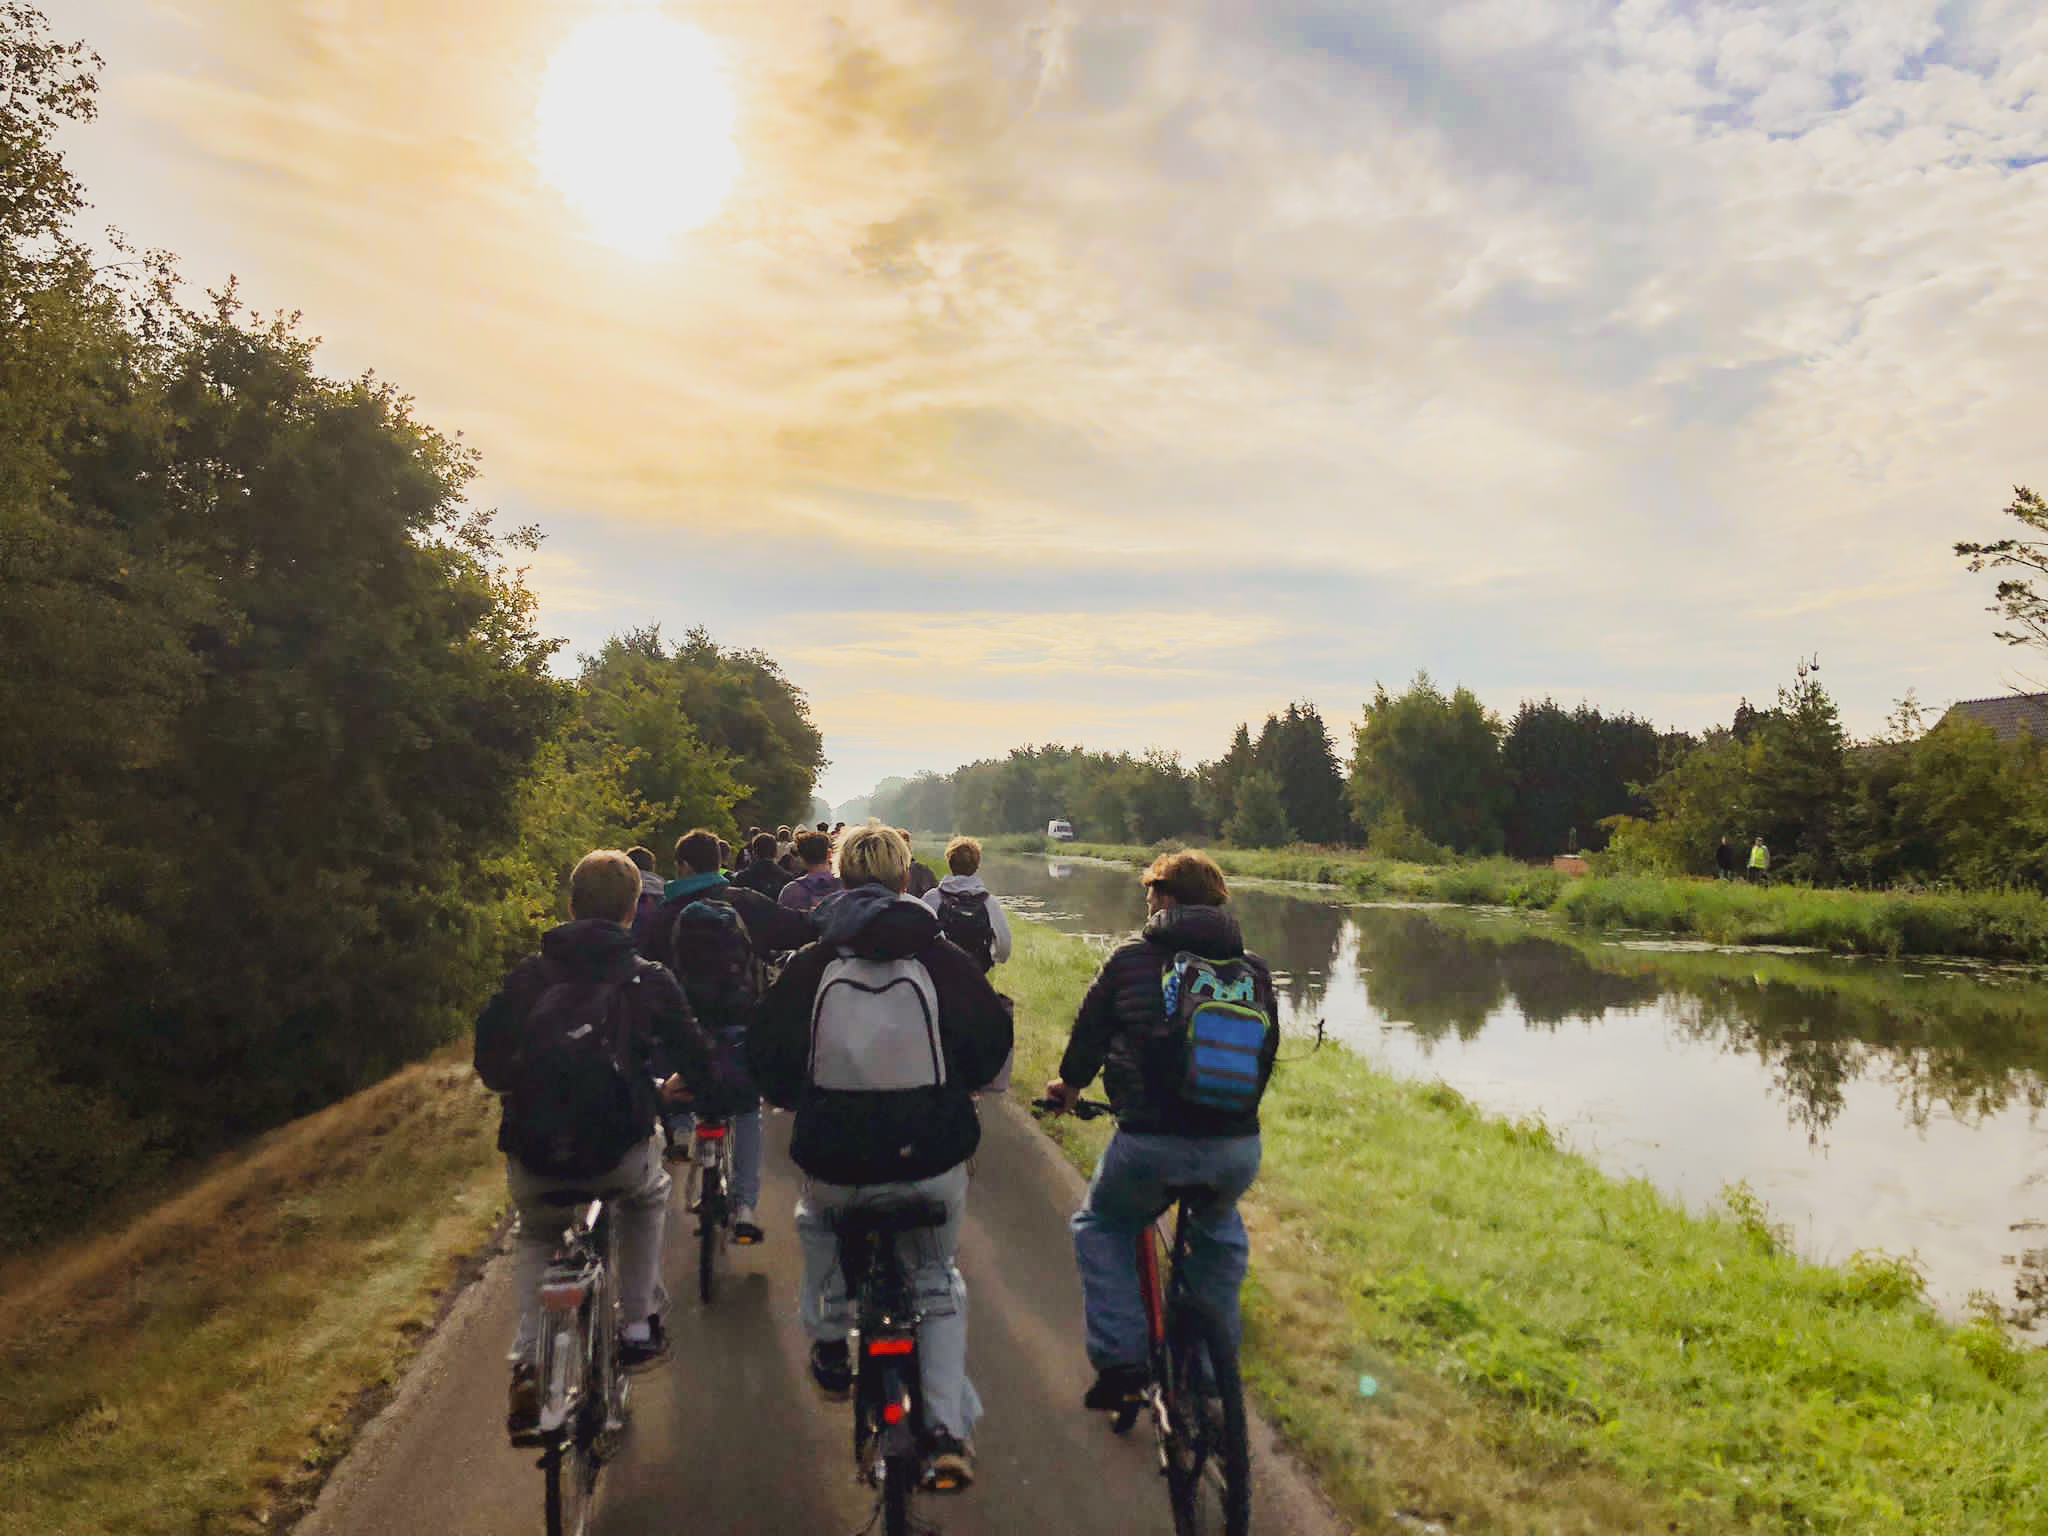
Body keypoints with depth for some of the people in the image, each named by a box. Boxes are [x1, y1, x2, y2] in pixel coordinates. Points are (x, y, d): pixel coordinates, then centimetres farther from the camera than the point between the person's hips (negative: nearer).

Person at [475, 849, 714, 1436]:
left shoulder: (527, 974, 9)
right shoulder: (648, 979, 3)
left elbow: (488, 1059, 16)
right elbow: (697, 1062, 7)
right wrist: (679, 1085, 31)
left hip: (532, 1157, 2)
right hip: (616, 1152, -2)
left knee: (535, 1237, 33)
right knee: (648, 1199, 34)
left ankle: (527, 1361, 16)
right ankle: (639, 1327, 34)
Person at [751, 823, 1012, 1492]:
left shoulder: (812, 964, -3)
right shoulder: (941, 958, -3)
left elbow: (768, 1058, 1)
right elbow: (992, 1042, 1)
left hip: (835, 1158, 1)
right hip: (932, 1160, 0)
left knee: (818, 1222, 36)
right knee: (937, 1280, 22)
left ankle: (829, 1346, 35)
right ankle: (947, 1430, 10)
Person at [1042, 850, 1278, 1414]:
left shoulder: (1132, 959, 0)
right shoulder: (1254, 970, 9)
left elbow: (1089, 1031, 12)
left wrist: (1069, 1082, 33)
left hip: (1150, 1143, -3)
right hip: (1237, 1150, 4)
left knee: (1101, 1228, 25)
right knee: (1219, 1230, 34)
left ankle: (1121, 1362, 15)